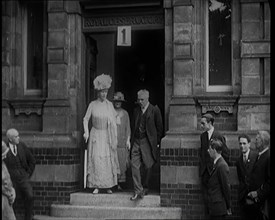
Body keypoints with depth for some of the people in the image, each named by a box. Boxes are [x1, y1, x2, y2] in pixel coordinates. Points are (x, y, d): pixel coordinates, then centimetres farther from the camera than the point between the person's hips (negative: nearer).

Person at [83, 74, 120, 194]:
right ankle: (96, 186, 0)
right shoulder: (92, 104, -2)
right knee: (95, 159, -6)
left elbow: (114, 122, 4)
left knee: (108, 160, 1)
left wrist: (115, 137, 1)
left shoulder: (109, 105, 1)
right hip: (95, 135, -1)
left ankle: (108, 186, 10)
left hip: (107, 136, 1)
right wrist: (86, 132, -13)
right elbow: (86, 119, 3)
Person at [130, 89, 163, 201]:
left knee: (148, 166, 4)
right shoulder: (136, 110, 13)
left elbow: (159, 127, 1)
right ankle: (138, 191, -5)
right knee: (134, 165, -6)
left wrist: (157, 142, -2)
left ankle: (145, 188, 22)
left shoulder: (155, 110, -1)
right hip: (136, 141, 4)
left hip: (147, 141, -4)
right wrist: (131, 140, 8)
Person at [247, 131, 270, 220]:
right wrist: (251, 193, 7)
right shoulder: (259, 156, 15)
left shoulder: (268, 157, -14)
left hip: (264, 201, -8)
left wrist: (258, 193, -16)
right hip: (256, 199, 8)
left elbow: (269, 181, -18)